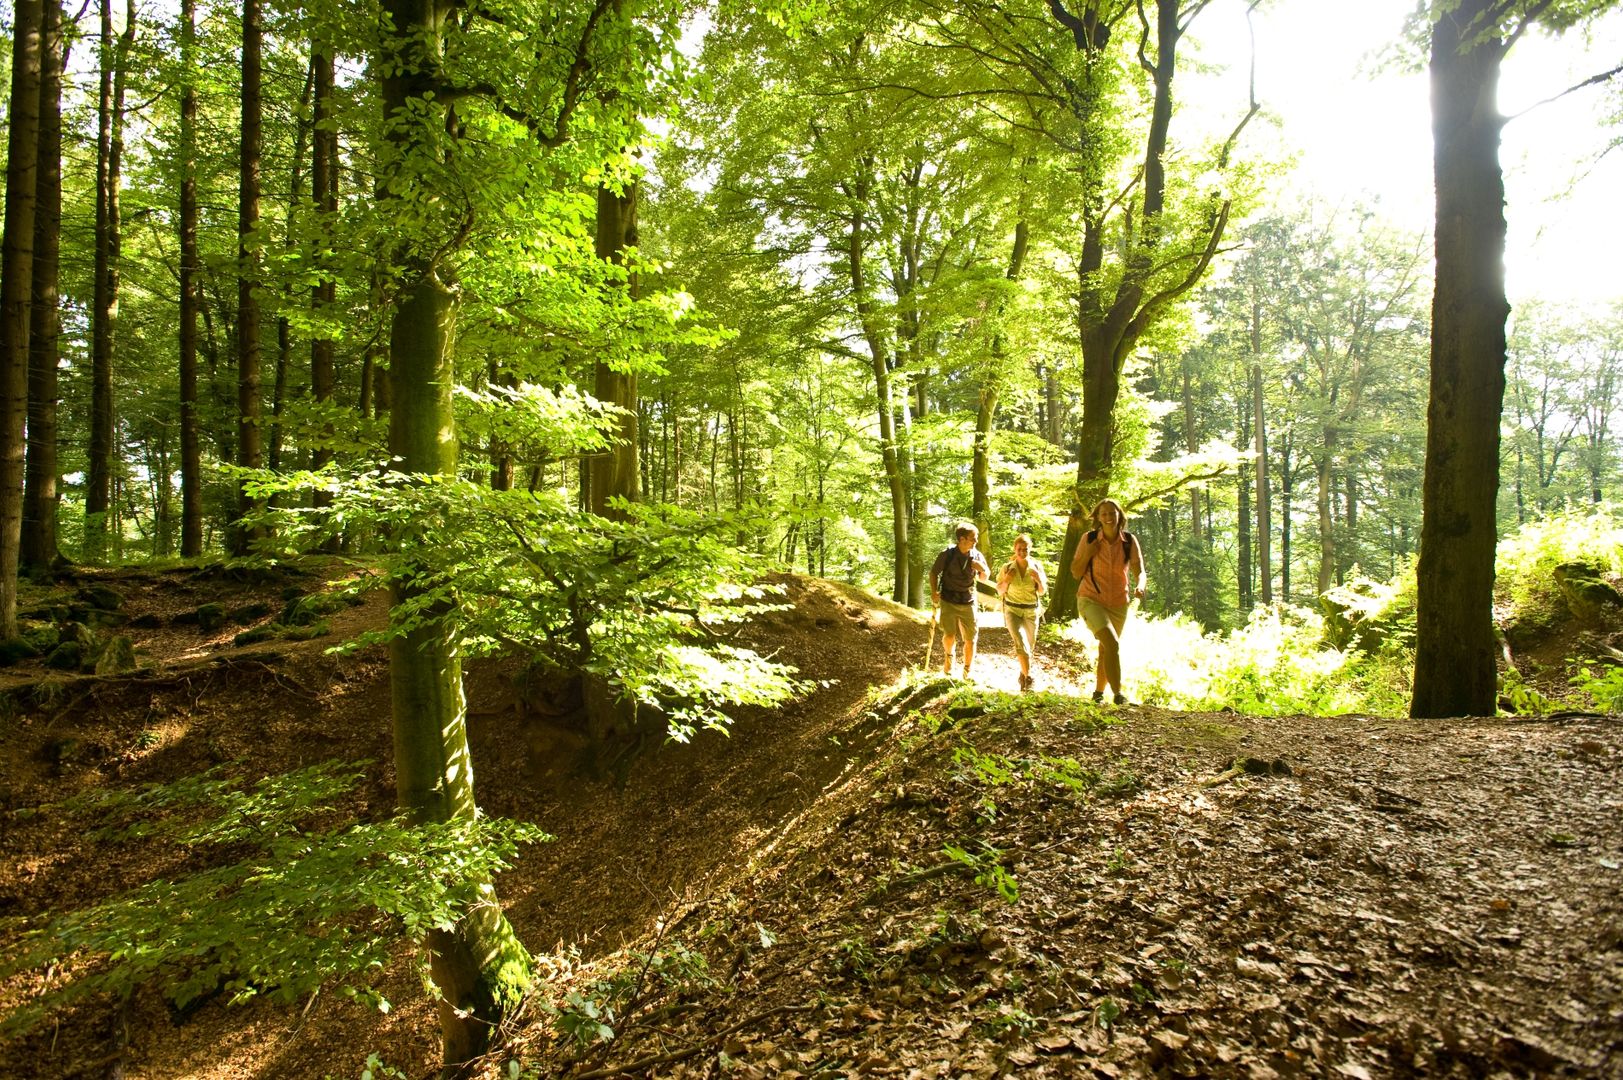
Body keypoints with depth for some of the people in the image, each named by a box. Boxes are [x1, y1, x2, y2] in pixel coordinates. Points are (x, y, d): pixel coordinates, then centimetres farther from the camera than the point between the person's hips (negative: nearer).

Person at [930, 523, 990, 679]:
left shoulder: (977, 556, -1)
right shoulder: (947, 555, -10)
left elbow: (985, 577, 11)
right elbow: (934, 572, 3)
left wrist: (982, 569, -12)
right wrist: (934, 592, -7)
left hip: (968, 602, 3)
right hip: (948, 601, -3)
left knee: (971, 640, 3)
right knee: (950, 635, -14)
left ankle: (967, 672, 21)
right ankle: (948, 655, 20)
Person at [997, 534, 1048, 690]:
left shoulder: (1036, 566, -3)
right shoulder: (1008, 567, -5)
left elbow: (1042, 592, 2)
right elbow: (1000, 592, 1)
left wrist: (1039, 579, -18)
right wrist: (1007, 580, -18)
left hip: (1032, 611, 2)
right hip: (1013, 610, -2)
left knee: (1029, 646, 11)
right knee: (1021, 643, -22)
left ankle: (1023, 673, 36)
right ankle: (1027, 677, -16)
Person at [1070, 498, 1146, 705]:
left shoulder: (1130, 541, -7)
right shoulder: (1089, 539, -10)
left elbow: (1140, 572, -10)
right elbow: (1075, 573, -4)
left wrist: (1139, 587, -32)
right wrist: (1087, 554, -20)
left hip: (1118, 604, 3)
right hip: (1091, 600, -3)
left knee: (1106, 649, 17)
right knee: (1112, 644, -24)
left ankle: (1098, 693, 36)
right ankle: (1118, 694, -17)